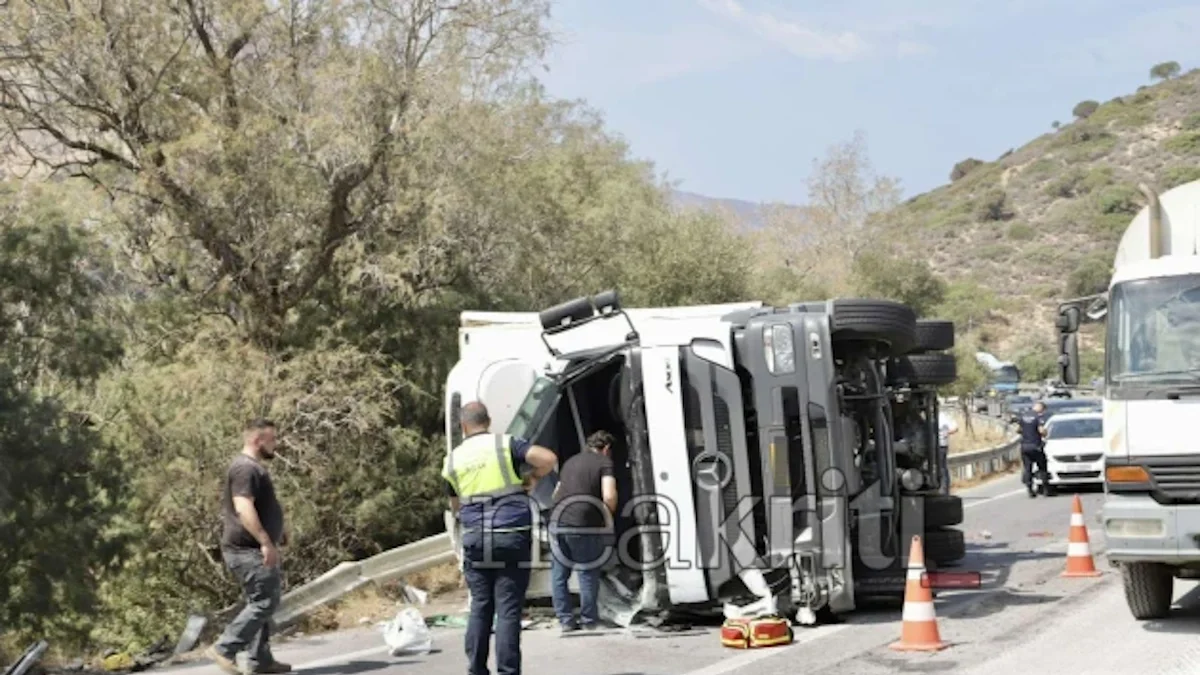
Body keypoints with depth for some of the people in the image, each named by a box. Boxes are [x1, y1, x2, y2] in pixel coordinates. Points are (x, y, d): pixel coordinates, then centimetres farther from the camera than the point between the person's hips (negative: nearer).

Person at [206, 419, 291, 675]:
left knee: (260, 602, 13)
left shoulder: (255, 468, 20)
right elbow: (243, 509, -27)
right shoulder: (245, 468, -16)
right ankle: (224, 649, -10)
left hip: (254, 549, 11)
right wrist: (266, 542, -31)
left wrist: (277, 531, 34)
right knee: (265, 601, -13)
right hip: (247, 550, -11)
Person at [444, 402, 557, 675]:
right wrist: (531, 477, 5)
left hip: (475, 539, 3)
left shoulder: (453, 460, 11)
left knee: (480, 607, 12)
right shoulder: (506, 444, 0)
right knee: (508, 610, -2)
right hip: (512, 537, -3)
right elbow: (548, 459, -13)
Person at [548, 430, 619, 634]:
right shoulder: (604, 463, 2)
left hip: (558, 523, 5)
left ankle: (565, 620, 14)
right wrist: (609, 515, 5)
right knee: (588, 574, 7)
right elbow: (609, 496, -12)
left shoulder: (570, 462, 22)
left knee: (559, 575, 14)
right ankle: (588, 620, 14)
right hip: (584, 526, -5)